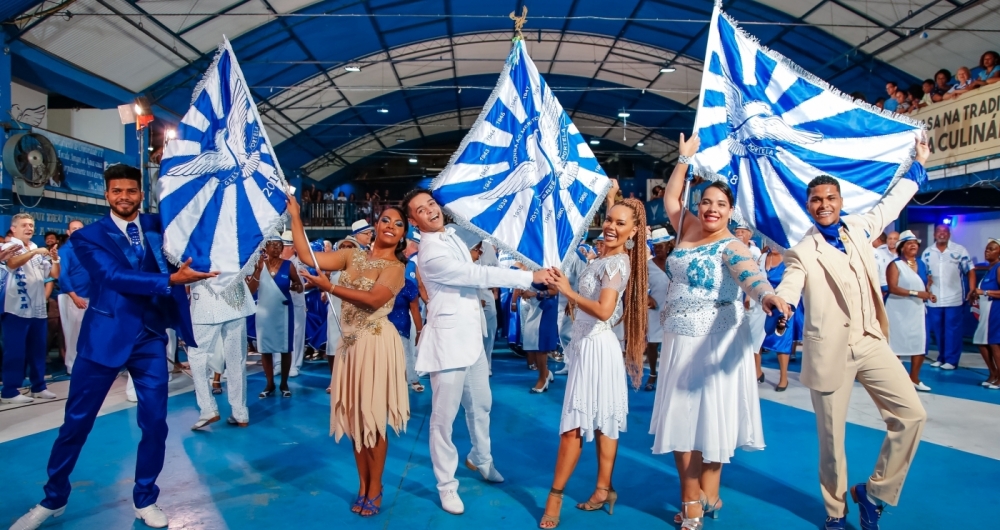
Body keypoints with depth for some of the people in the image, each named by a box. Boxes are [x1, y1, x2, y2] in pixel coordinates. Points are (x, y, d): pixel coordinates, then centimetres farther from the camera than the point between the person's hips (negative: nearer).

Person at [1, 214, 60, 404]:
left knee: (38, 350, 10)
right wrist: (34, 252, -29)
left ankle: (39, 386, 18)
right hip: (17, 308, -5)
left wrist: (55, 259, -6)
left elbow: (55, 274, 11)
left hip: (39, 309, 6)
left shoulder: (39, 251, 14)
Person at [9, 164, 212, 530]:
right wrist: (172, 279, -30)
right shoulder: (89, 236, -3)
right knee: (77, 421, 9)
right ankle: (53, 500, 30)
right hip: (105, 335, -2)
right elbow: (115, 276, -18)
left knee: (154, 422, 4)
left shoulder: (158, 226, 8)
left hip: (150, 336, 2)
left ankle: (144, 500, 23)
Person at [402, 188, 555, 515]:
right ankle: (446, 484, 14)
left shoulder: (453, 237, 8)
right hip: (448, 339, -9)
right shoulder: (430, 254, -20)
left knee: (481, 404, 21)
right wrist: (531, 277, -21)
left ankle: (480, 459, 42)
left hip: (472, 335, 9)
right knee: (444, 416, 0)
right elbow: (478, 275, -23)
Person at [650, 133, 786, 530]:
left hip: (714, 342, -6)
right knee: (680, 417, 8)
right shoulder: (688, 228, 9)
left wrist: (766, 296, -50)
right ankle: (694, 498, 18)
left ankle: (705, 495, 10)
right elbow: (670, 200, 22)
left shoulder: (731, 246, -10)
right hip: (679, 339, 7)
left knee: (710, 416, -1)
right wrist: (685, 158, 23)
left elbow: (749, 274, -29)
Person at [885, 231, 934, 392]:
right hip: (899, 310, -6)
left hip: (917, 310, 6)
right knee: (896, 345, 0)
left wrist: (928, 294, 3)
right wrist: (915, 293, -24)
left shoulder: (921, 264, 12)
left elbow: (925, 285, 24)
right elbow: (892, 288, -18)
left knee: (920, 345, 6)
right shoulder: (895, 265, -8)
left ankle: (914, 379, 18)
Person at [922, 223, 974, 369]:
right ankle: (941, 357, 22)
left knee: (953, 330, 1)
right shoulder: (927, 252, 6)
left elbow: (970, 271, -3)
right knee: (937, 330, 10)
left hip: (953, 299, -3)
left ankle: (951, 360, 8)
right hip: (934, 299, 3)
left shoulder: (959, 250, -3)